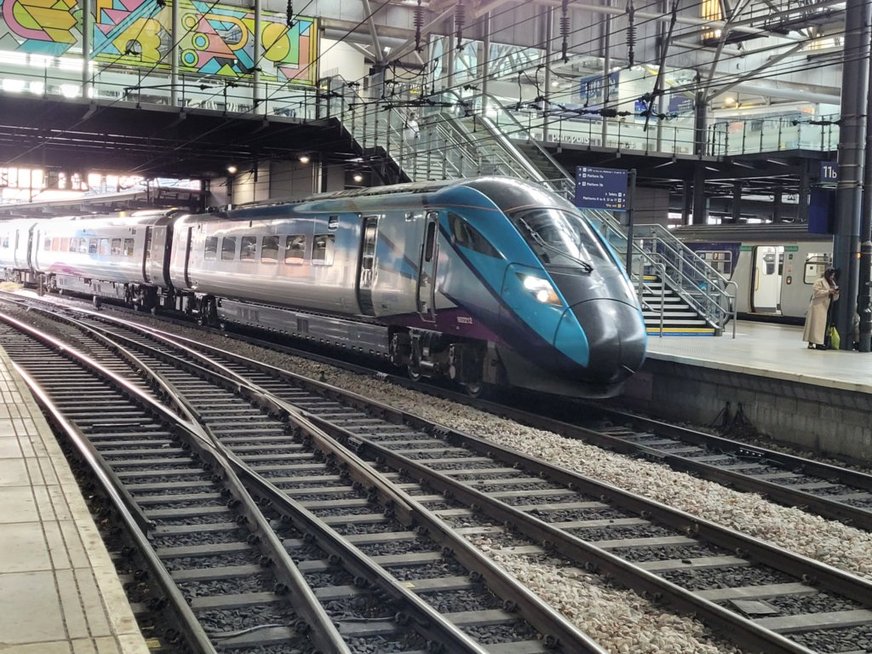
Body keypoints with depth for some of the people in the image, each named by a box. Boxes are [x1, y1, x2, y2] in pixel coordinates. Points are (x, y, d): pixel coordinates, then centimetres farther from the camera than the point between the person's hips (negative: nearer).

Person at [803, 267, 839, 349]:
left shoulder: (832, 283, 20)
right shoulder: (820, 282, -4)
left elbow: (834, 298, 21)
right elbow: (816, 292, -17)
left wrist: (836, 293, -2)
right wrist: (828, 292, -18)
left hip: (826, 308, 8)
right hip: (818, 306, -8)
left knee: (822, 325, 1)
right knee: (816, 325, -9)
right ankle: (811, 343, -8)